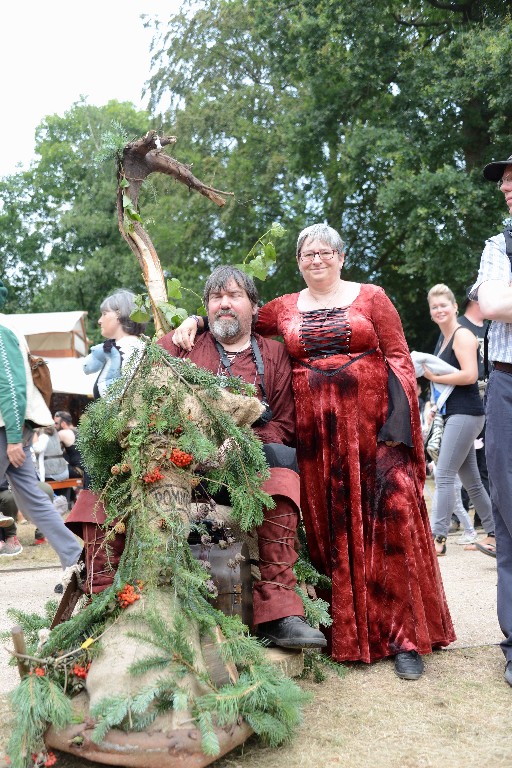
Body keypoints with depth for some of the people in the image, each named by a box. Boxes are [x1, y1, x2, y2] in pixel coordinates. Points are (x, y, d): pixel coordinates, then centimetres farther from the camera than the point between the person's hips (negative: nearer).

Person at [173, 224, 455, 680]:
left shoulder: (371, 297, 7)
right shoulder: (285, 309, 13)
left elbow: (399, 358, 2)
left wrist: (400, 419, -8)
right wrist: (194, 321, 0)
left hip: (372, 423, -2)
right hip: (314, 432, 2)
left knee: (391, 520, -8)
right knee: (329, 528, 3)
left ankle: (405, 635, 5)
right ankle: (345, 633, 16)